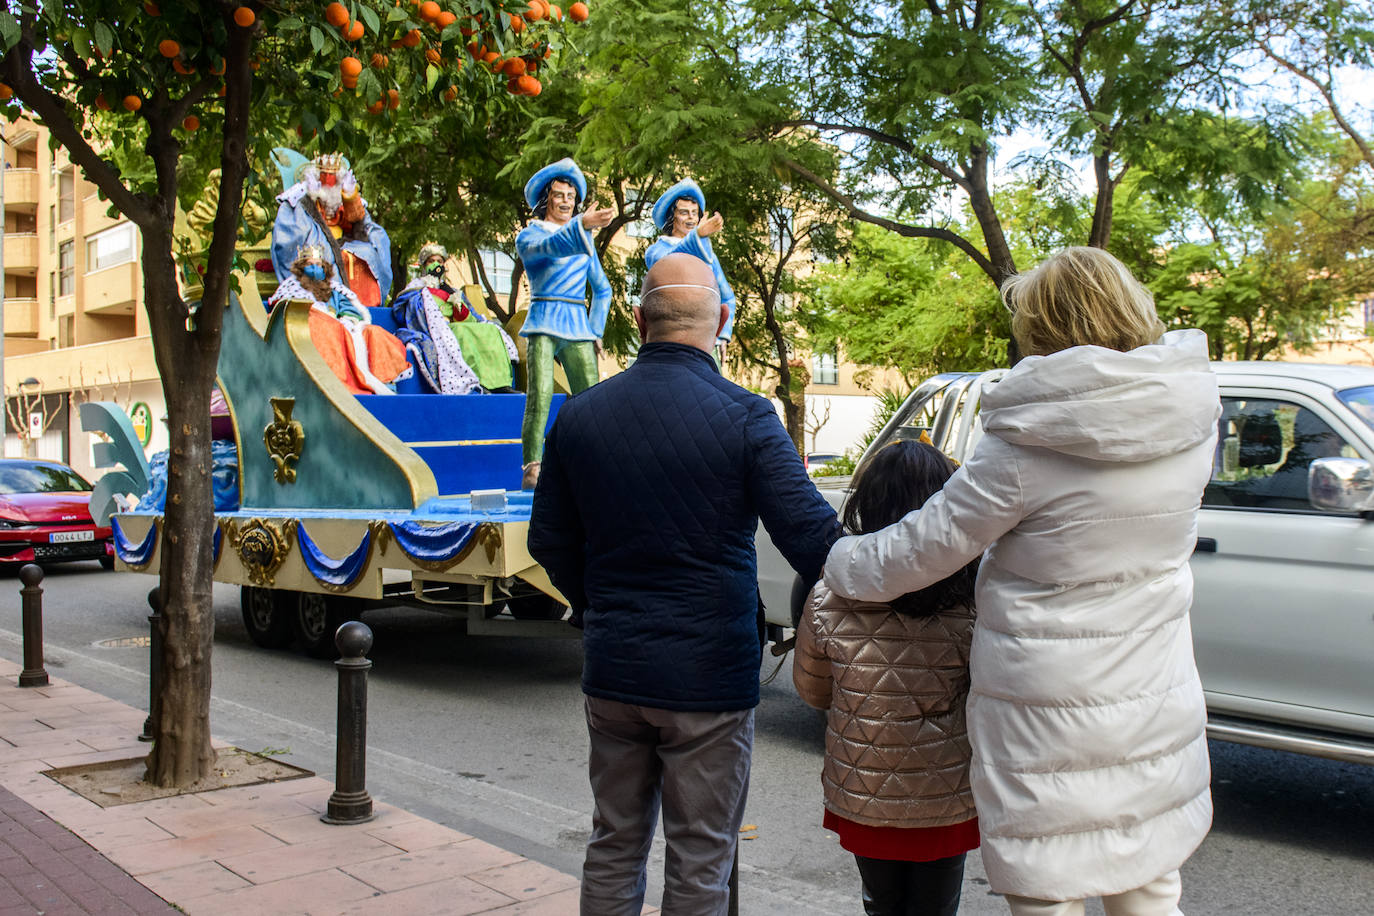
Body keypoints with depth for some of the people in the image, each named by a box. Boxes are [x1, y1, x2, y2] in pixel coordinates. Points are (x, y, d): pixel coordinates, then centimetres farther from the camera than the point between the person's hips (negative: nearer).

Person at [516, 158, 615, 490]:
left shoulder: (584, 240, 20)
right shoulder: (528, 236, 5)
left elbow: (603, 289, 26)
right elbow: (549, 247, -20)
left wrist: (596, 331, 15)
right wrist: (582, 226, -38)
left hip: (578, 327, 4)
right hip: (543, 324, -4)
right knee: (539, 396, -19)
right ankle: (532, 469, -20)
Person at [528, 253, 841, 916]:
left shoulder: (578, 416, 1)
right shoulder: (744, 418, -13)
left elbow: (550, 543, 8)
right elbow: (811, 536, -16)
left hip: (612, 670, 4)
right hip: (710, 675, -4)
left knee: (614, 848, 19)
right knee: (699, 861, 10)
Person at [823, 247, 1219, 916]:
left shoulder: (1026, 446, -20)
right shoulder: (1191, 420, -2)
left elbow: (923, 548, -11)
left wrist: (838, 562, 6)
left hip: (1049, 723, -6)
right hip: (1157, 715, 6)